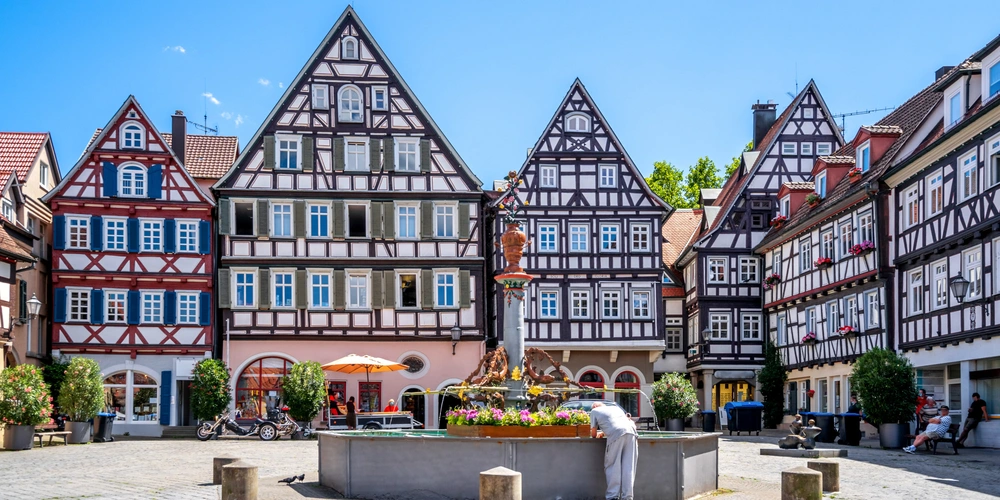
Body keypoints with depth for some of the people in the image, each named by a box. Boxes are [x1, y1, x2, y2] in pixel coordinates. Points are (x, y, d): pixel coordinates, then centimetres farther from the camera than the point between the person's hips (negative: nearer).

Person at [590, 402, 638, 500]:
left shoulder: (594, 411, 23)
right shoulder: (616, 408, 36)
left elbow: (593, 434, 22)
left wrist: (598, 435, 44)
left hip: (616, 434, -5)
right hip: (631, 431, 5)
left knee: (613, 466, 1)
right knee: (628, 467, 4)